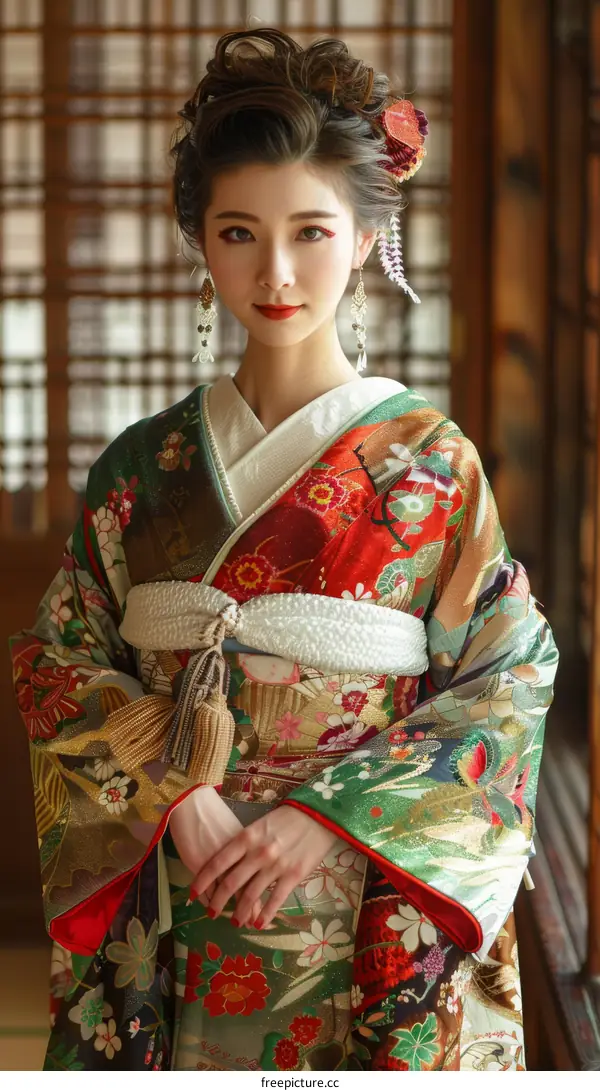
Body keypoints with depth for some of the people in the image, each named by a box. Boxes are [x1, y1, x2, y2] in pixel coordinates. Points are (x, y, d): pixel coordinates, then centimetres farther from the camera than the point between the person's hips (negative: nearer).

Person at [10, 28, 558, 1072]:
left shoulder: (429, 465, -4)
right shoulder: (143, 468, 4)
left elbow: (506, 692, -6)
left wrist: (330, 818, -16)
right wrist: (176, 796, -13)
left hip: (368, 932, -2)